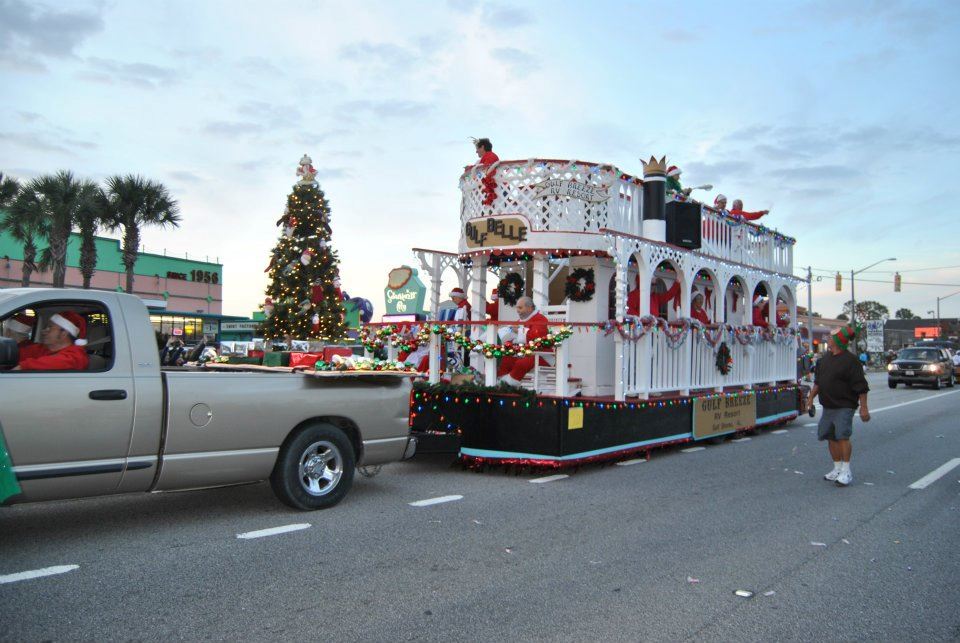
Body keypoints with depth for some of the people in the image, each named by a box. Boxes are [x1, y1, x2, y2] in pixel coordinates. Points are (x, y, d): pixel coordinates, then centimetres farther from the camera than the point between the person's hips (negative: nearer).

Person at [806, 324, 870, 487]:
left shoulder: (850, 360, -13)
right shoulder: (825, 359, 10)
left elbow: (861, 386, -13)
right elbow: (818, 381, 21)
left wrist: (864, 408, -15)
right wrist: (811, 397, 20)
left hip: (844, 406, -8)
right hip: (828, 406, 8)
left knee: (842, 436, -14)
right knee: (831, 437, 11)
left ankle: (846, 471, -4)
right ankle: (837, 468, 24)